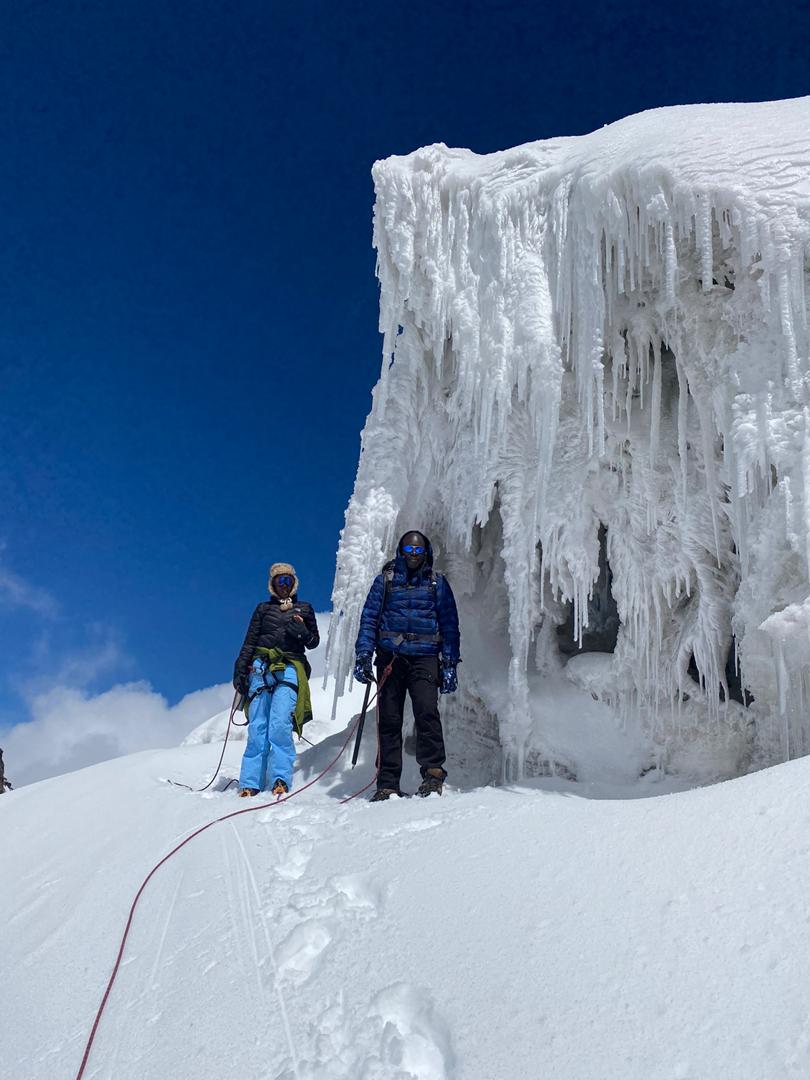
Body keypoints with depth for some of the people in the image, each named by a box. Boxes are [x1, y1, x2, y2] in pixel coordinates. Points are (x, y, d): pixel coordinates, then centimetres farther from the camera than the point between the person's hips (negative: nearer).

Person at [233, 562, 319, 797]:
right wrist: (240, 671, 3)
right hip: (261, 667, 1)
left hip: (289, 670, -1)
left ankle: (280, 781, -24)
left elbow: (314, 642, 16)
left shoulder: (304, 609, 20)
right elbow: (249, 642, 15)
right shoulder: (263, 609, 21)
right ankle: (250, 784, -10)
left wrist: (302, 632, -5)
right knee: (257, 727, -9)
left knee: (280, 724, -20)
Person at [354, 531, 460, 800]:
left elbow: (449, 624, 10)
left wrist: (450, 664, 1)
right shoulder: (385, 580, 13)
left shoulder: (437, 583, 12)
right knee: (389, 719, 0)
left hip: (424, 658, -1)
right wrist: (363, 656, -1)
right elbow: (369, 618, 10)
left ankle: (433, 773, -16)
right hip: (390, 657, 1)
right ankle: (388, 783, 5)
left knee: (427, 712, -20)